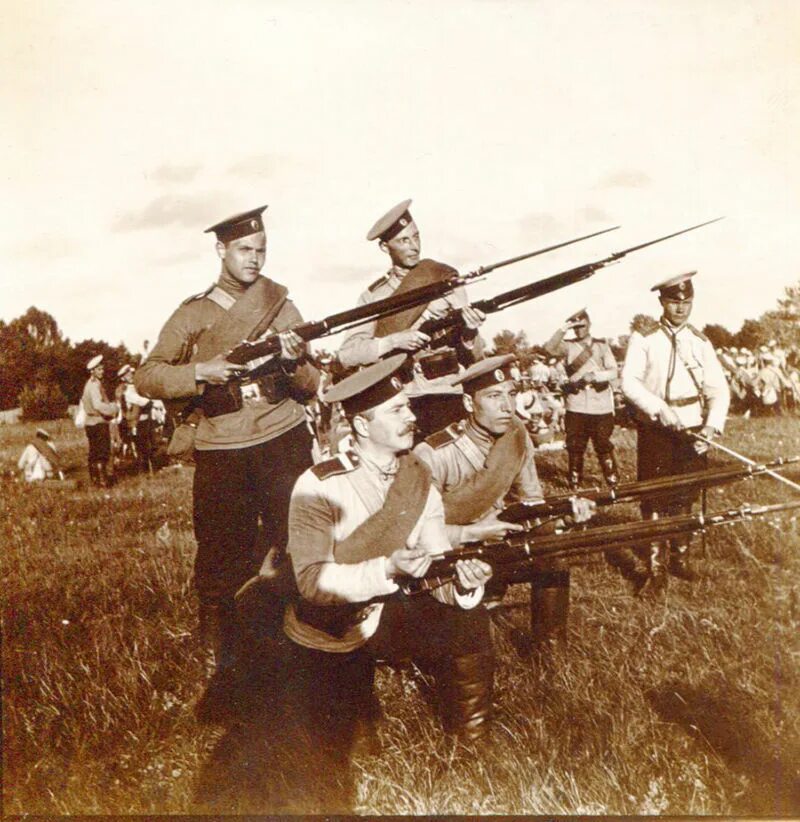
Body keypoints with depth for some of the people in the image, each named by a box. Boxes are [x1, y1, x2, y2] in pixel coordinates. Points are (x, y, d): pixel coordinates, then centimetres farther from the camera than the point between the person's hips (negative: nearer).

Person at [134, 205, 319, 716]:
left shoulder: (283, 307, 9)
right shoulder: (194, 314, 5)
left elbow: (310, 390, 8)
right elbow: (145, 378, -1)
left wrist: (295, 363, -14)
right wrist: (201, 372, -17)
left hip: (284, 442, 1)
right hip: (220, 452, 0)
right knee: (219, 565, 4)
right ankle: (226, 669, 20)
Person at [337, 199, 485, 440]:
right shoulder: (373, 295, 9)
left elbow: (471, 359, 6)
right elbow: (347, 354, -3)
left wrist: (469, 335, -15)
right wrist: (394, 341, -15)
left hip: (443, 396, 0)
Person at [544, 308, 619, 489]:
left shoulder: (602, 345, 8)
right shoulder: (568, 346, 7)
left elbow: (613, 372, 0)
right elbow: (550, 348, -14)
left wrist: (595, 375, -19)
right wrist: (564, 329, -24)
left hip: (601, 405, 0)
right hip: (576, 406, 1)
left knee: (604, 446, 1)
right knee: (575, 447, 6)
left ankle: (613, 482, 9)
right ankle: (575, 484, 15)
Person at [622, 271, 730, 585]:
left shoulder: (701, 342, 8)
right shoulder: (643, 340, -1)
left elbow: (719, 388, 2)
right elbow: (629, 381, -11)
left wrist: (712, 425, -14)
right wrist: (661, 410, -23)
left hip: (692, 431, 3)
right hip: (654, 430, -3)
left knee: (685, 497, 11)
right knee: (655, 498, 0)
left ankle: (680, 557, 25)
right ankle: (656, 563, 9)